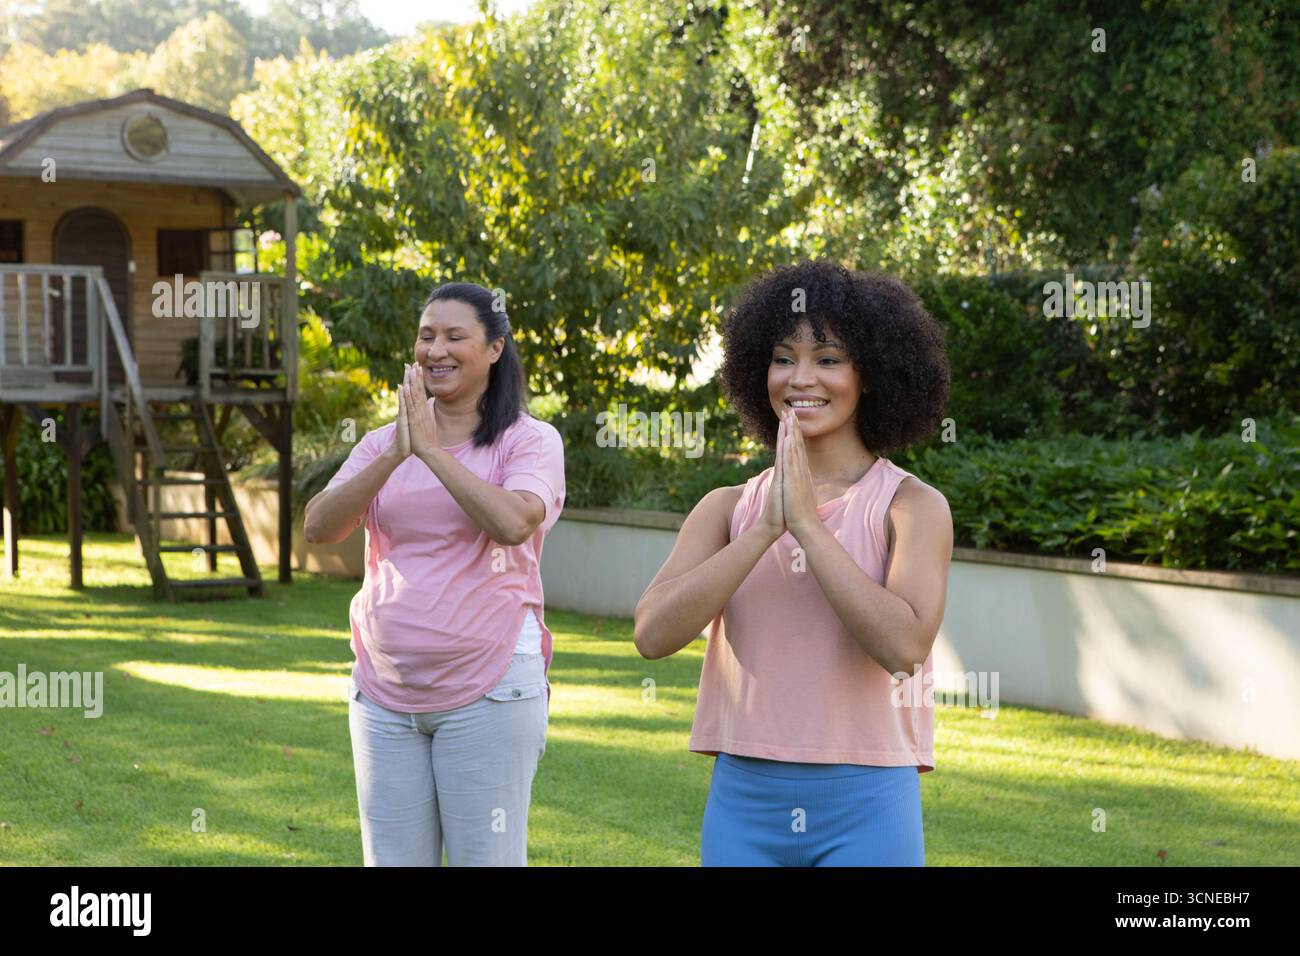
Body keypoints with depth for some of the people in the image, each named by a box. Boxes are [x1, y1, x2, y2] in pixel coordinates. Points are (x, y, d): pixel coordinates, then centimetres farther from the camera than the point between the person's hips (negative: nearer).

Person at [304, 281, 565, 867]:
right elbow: (318, 527, -4)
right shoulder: (382, 444, 11)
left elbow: (512, 523, -21)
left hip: (487, 691, -4)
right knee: (391, 859, 8)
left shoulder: (530, 441, -1)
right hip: (384, 692, 4)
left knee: (486, 859, -1)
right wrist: (395, 455, -17)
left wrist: (431, 449, -18)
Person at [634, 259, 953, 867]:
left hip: (865, 805, -3)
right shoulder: (727, 509, 6)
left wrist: (807, 521, -15)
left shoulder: (912, 507, -2)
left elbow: (904, 646, -18)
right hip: (744, 800, 3)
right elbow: (653, 634, -7)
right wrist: (766, 528, -14)